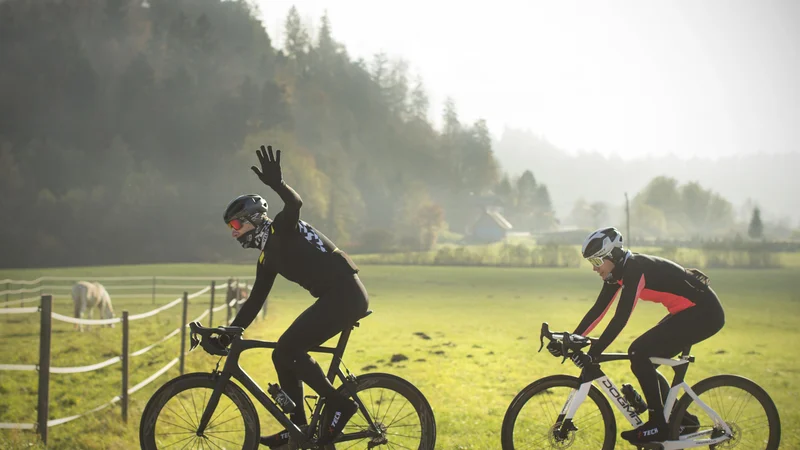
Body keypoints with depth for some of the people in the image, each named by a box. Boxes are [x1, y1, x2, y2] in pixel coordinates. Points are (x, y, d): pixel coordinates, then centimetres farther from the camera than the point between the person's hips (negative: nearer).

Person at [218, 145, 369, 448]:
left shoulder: (283, 229, -5)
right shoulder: (268, 258, 19)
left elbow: (295, 204, -29)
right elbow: (254, 302, 22)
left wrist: (277, 184, -48)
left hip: (346, 295, -10)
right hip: (333, 299, 10)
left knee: (288, 349, -15)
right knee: (283, 355, 9)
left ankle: (338, 404, -6)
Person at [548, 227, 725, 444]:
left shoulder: (635, 269, -23)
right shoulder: (619, 271, 4)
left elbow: (620, 318, -29)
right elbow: (598, 310, 6)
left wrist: (593, 353, -32)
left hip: (704, 313, -10)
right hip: (688, 312, 10)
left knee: (640, 354, -16)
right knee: (644, 361, 6)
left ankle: (658, 426, -8)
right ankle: (682, 419, 18)